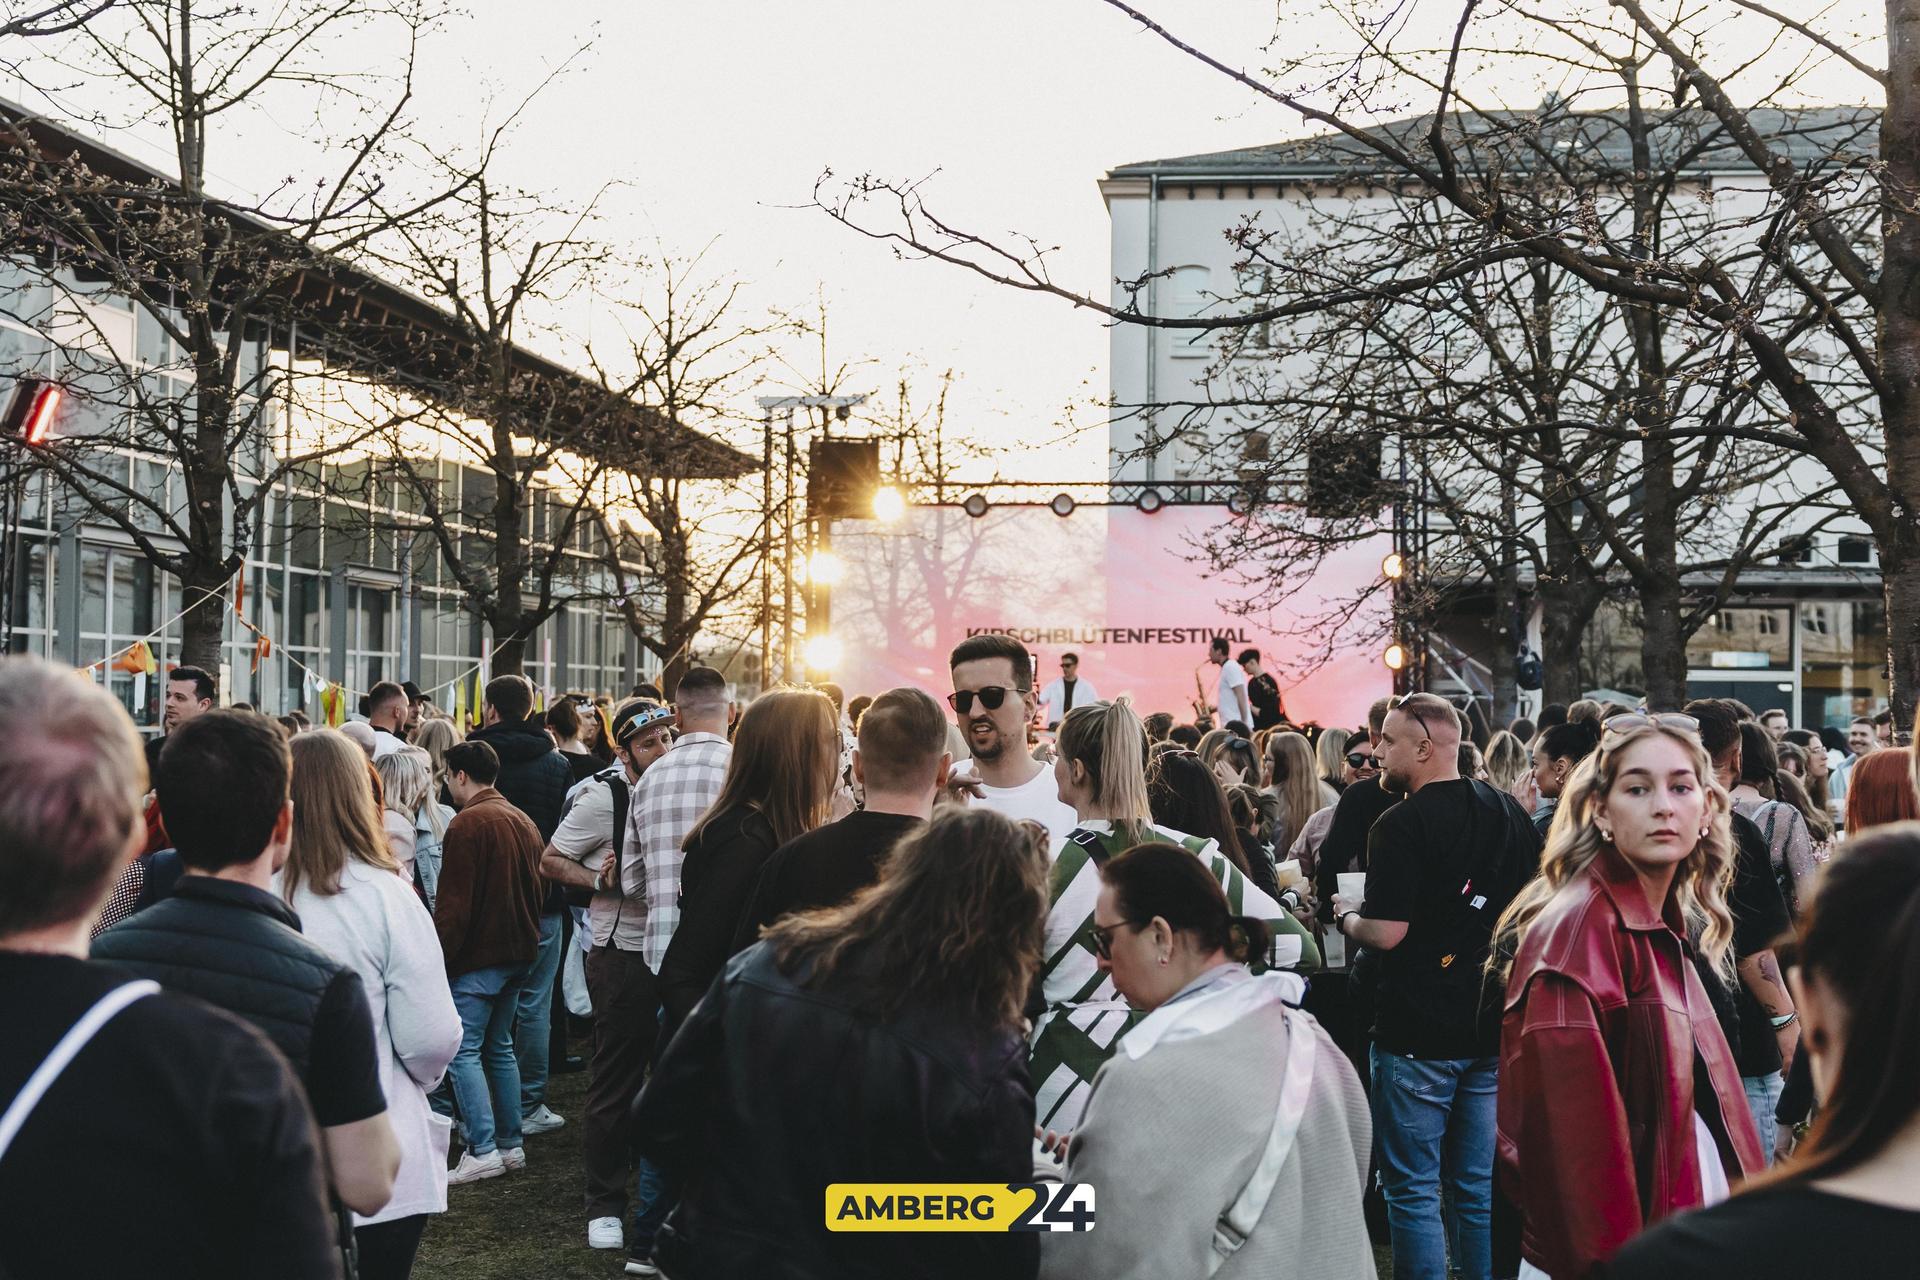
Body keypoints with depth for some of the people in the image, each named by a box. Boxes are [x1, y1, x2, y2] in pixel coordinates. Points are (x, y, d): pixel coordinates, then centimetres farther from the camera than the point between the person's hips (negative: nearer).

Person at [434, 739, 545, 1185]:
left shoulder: (467, 823, -15)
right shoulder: (524, 822, 12)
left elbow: (453, 903, -17)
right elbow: (538, 888, 19)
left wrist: (437, 958, -13)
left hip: (479, 954, -9)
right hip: (519, 951, 9)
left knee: (463, 1050, -6)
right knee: (499, 1047, 16)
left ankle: (482, 1150, -11)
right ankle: (511, 1144, 17)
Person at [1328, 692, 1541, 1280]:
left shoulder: (1402, 825, -16)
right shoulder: (1511, 813, 7)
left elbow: (1387, 933, -21)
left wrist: (1345, 917, -2)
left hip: (1417, 1034, -7)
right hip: (1494, 1028, 7)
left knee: (1413, 1189, 3)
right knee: (1480, 1189, 14)